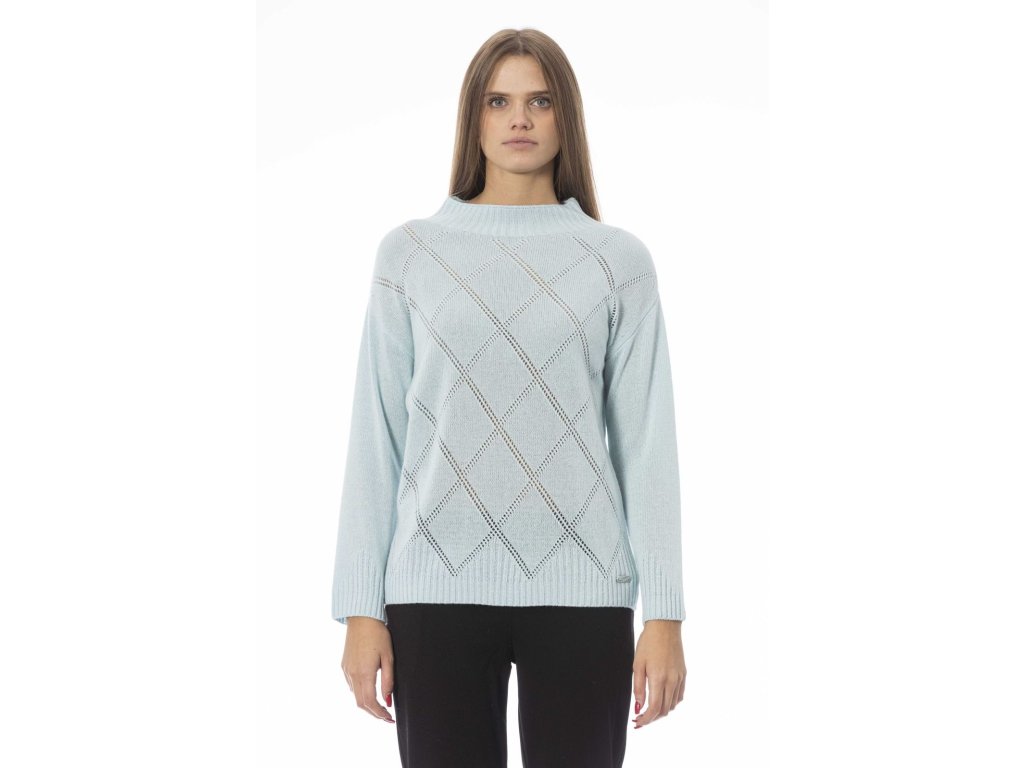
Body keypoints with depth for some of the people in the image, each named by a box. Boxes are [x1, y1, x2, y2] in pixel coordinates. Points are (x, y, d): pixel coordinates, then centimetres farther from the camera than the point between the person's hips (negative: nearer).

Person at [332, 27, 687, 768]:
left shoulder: (617, 259, 5)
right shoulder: (411, 252, 6)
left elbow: (646, 441, 2)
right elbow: (377, 436, 5)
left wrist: (664, 613, -3)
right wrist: (361, 608, 0)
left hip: (581, 590, 0)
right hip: (439, 586, 0)